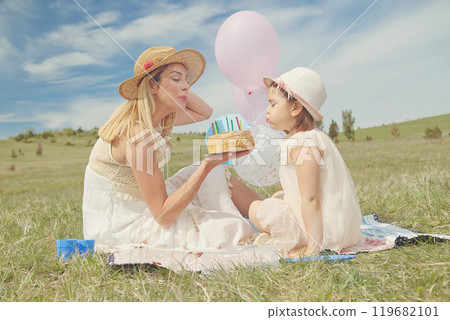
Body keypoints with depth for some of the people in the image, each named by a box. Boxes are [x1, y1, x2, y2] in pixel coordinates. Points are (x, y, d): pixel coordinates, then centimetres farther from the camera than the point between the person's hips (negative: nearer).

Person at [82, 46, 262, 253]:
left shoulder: (156, 117, -1)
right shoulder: (139, 135, -27)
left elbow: (204, 112, 15)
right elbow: (163, 216, -26)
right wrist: (208, 164, -31)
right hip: (118, 227, -9)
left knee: (214, 175, 3)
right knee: (227, 230, -20)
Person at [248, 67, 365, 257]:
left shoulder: (301, 145, -21)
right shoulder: (314, 136, 11)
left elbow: (311, 200, -26)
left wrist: (313, 246, -25)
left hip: (324, 226, -10)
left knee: (257, 210, -10)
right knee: (277, 197, 24)